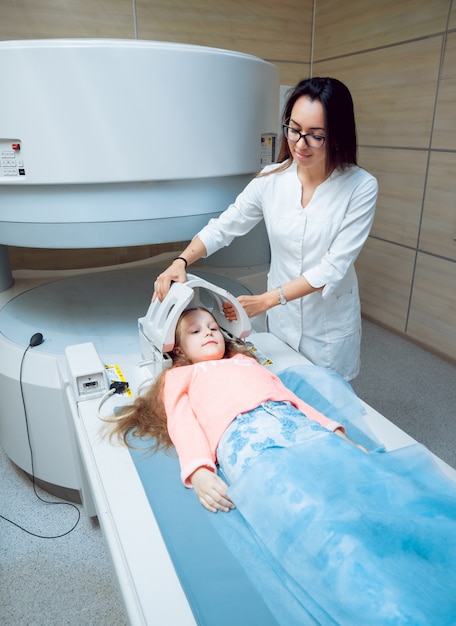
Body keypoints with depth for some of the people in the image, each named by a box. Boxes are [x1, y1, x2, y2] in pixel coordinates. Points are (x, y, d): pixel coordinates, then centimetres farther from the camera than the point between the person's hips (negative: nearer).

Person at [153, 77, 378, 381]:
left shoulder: (361, 187, -17)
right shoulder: (271, 179, -9)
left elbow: (334, 266, -20)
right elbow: (223, 227, -5)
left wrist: (266, 300, -25)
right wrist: (181, 261, -22)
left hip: (331, 325, -2)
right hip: (282, 318, 3)